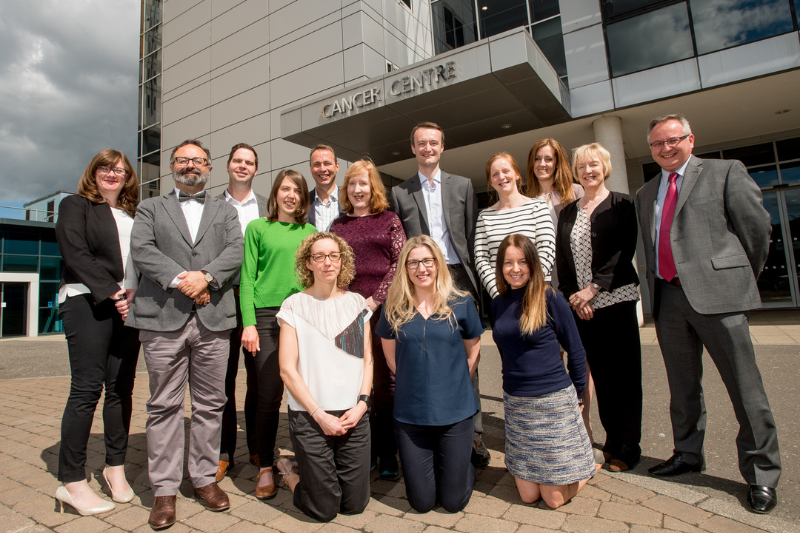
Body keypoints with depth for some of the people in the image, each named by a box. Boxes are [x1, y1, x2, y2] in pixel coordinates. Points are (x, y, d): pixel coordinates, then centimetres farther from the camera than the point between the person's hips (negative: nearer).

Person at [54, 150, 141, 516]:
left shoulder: (134, 215, 20)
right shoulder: (75, 205, 7)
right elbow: (75, 254, -6)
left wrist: (135, 292, -6)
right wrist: (110, 294, -14)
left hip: (128, 307, 5)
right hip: (87, 304, -4)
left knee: (121, 388, 5)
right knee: (87, 389, -7)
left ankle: (115, 468, 16)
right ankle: (71, 482, 3)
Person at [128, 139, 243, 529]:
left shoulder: (225, 211, 18)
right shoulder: (151, 208, 16)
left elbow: (235, 252, 2)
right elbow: (141, 250, -1)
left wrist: (206, 276, -14)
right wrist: (180, 279, -14)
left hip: (213, 319, 1)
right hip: (163, 319, -1)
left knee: (210, 405, 7)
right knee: (164, 406, 4)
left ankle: (205, 478, 22)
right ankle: (164, 489, 16)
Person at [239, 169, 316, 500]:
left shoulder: (310, 232, 15)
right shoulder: (258, 228, 8)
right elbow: (247, 277, 2)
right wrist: (249, 323, -7)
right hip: (267, 315, -2)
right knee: (269, 395, -2)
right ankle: (265, 468, 16)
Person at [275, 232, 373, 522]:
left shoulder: (356, 303, 6)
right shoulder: (295, 306, -4)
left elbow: (367, 359, 8)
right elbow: (287, 369, -7)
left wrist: (361, 403, -6)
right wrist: (320, 414, -11)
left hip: (354, 416, 3)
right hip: (310, 418, -3)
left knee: (355, 504, 10)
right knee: (324, 509, 5)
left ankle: (311, 468, 36)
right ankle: (292, 473, 33)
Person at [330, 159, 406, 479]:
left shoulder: (389, 220, 7)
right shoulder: (337, 226, 15)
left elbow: (400, 263, -1)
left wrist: (373, 300, -9)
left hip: (384, 309, -2)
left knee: (385, 384, 2)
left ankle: (387, 454, 14)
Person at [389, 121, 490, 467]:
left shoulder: (463, 186, 13)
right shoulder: (400, 193, 11)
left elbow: (472, 235, 8)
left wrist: (472, 278, 0)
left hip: (457, 278, 0)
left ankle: (473, 435, 12)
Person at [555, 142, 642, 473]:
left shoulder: (621, 204, 3)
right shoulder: (568, 212, 14)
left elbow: (624, 251, -8)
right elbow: (561, 258, 9)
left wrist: (594, 288, -14)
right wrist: (573, 296, -4)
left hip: (615, 300, -3)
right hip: (580, 306, 3)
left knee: (623, 375, 2)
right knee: (600, 375, 8)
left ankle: (627, 447, 14)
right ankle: (612, 441, 21)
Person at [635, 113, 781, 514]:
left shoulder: (725, 172, 3)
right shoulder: (646, 193, 17)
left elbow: (757, 227, 2)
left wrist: (743, 278, 8)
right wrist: (656, 288, 14)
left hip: (716, 294, -4)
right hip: (667, 298, 5)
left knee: (745, 388, 2)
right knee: (683, 387, 15)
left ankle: (761, 475, 18)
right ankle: (687, 455, 31)